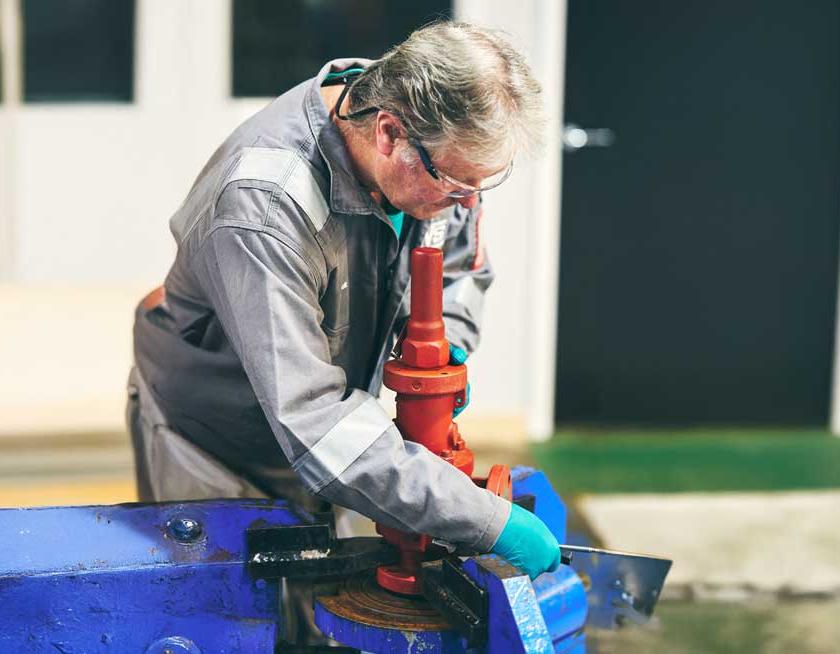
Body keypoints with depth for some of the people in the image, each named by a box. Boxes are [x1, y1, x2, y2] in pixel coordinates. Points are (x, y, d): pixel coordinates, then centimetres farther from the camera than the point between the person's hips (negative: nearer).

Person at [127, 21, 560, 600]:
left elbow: (460, 266, 6)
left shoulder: (439, 151, -17)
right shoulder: (263, 204, -40)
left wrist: (442, 345, -17)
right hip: (212, 441, -5)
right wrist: (490, 522, -44)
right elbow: (314, 422, -43)